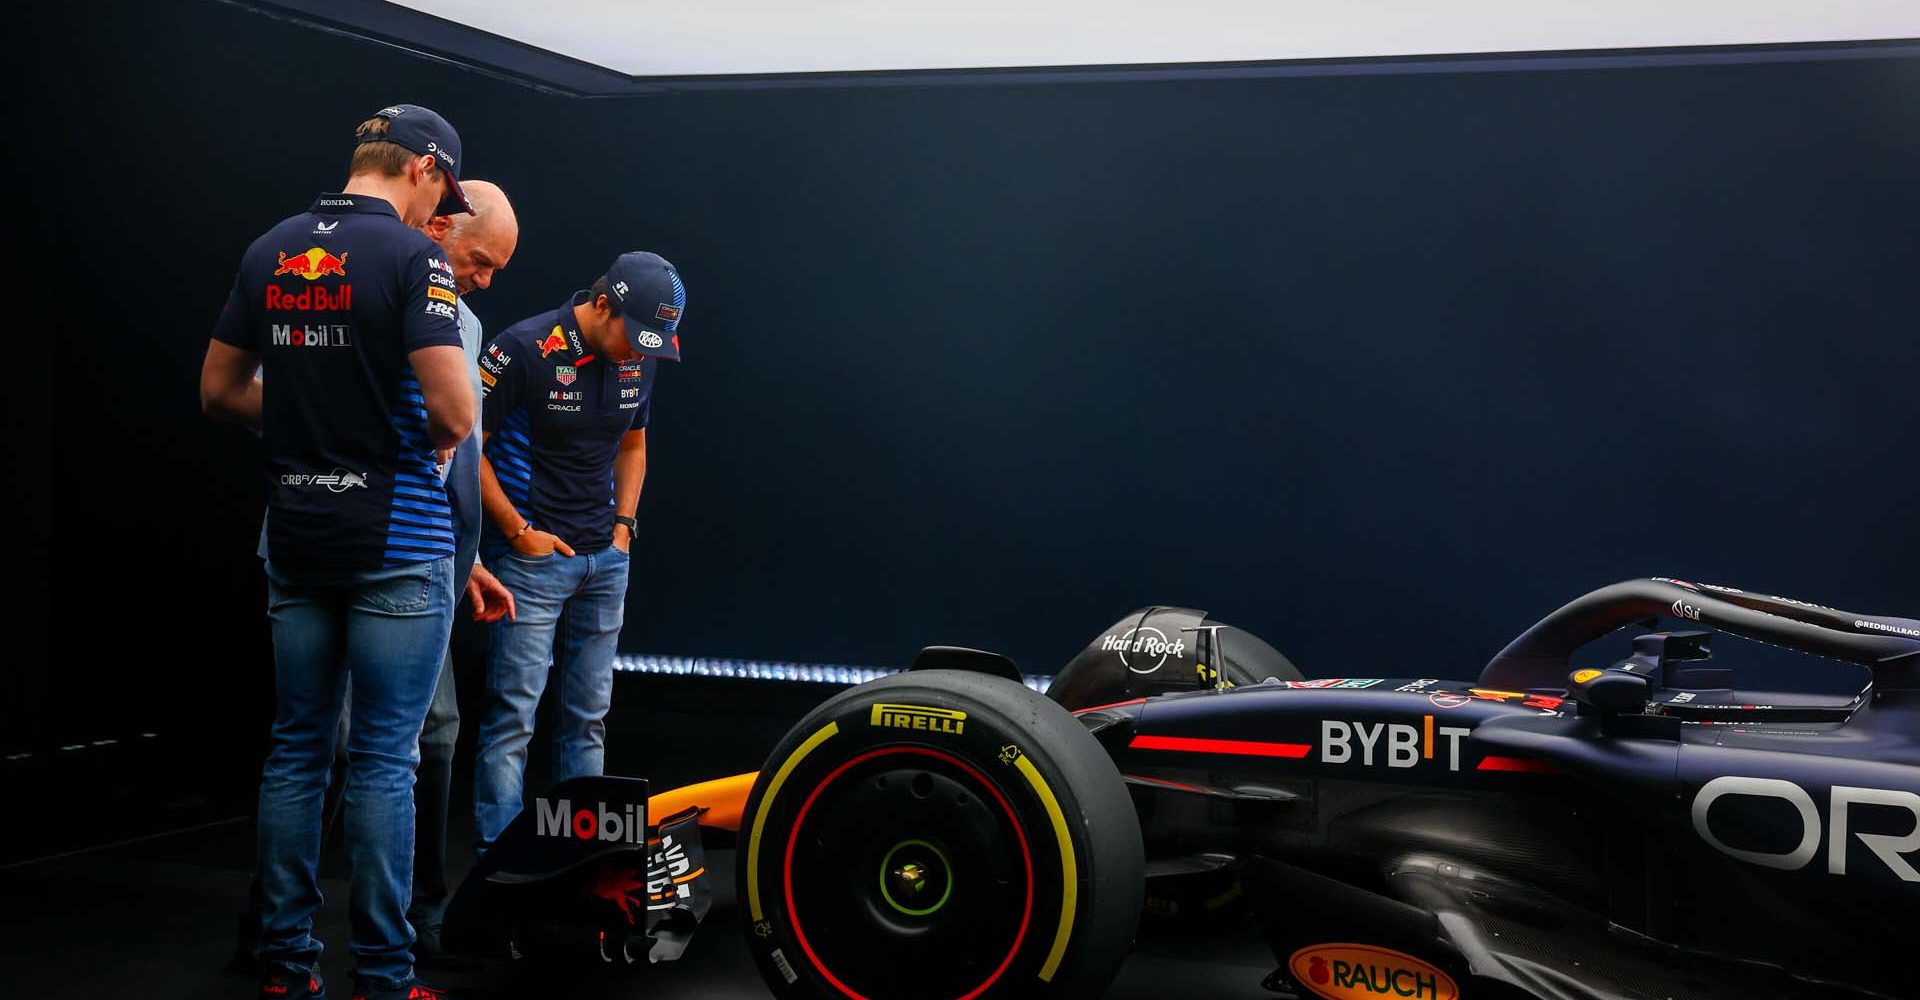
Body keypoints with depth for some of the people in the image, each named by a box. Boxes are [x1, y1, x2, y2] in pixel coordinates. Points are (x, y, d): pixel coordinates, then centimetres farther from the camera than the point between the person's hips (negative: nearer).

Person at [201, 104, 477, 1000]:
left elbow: (219, 391, 14)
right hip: (395, 536, -6)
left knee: (296, 748, 12)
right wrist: (434, 440, 2)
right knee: (384, 759, 0)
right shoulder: (411, 254, -11)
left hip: (295, 538, 6)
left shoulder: (268, 251, 9)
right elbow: (454, 411, -18)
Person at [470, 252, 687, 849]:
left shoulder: (639, 359, 5)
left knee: (588, 714, 11)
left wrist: (623, 523, 9)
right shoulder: (524, 348, -15)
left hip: (605, 561, 6)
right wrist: (519, 531, -11)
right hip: (532, 555, -6)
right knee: (513, 712, -6)